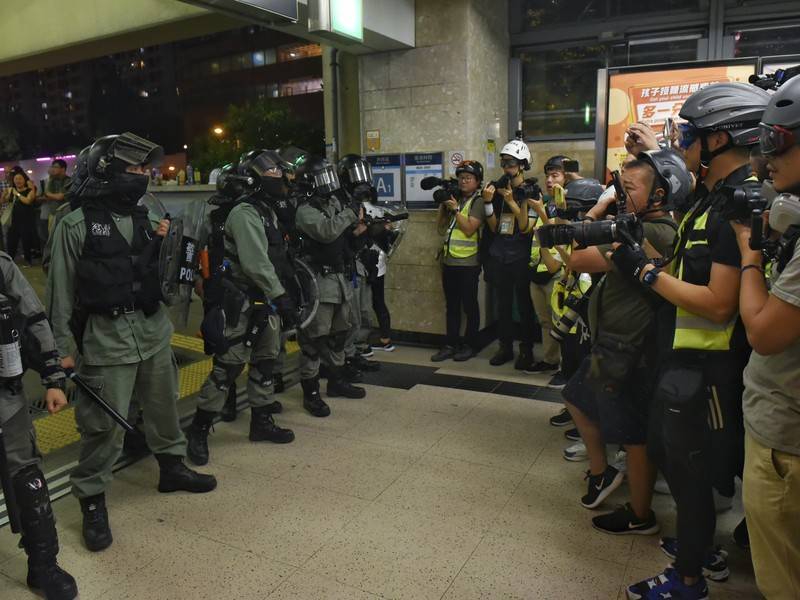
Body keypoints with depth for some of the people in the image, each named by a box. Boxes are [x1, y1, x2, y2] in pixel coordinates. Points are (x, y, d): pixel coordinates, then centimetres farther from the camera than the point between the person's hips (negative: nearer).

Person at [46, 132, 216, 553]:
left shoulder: (145, 219, 8)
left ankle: (172, 467, 39)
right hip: (105, 340, -6)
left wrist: (166, 246, -3)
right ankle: (92, 500, 18)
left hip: (154, 331, 6)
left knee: (165, 407, 18)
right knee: (105, 425, -1)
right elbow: (61, 290, -6)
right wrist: (64, 346, -6)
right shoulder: (75, 225, -8)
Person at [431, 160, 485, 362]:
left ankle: (470, 345, 13)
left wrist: (455, 210, -16)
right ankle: (451, 345, 18)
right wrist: (443, 205, 4)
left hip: (468, 263, -6)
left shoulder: (478, 201, -4)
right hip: (449, 261, 7)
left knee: (469, 305, 3)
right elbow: (441, 228, 14)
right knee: (451, 305, 11)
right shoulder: (454, 198, 15)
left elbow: (469, 229, -15)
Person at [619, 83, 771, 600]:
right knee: (673, 454, 23)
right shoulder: (712, 196, 9)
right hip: (684, 358, 9)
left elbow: (719, 304, -27)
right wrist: (633, 254, 4)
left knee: (691, 469, 7)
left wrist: (645, 271, -19)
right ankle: (698, 544, 45)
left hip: (707, 369, -9)